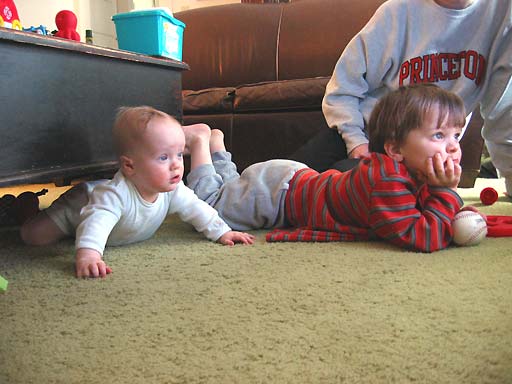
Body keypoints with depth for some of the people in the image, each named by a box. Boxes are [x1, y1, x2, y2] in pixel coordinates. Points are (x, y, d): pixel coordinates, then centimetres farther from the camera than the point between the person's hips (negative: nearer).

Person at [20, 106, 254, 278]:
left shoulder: (172, 190, -26)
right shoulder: (117, 193, -48)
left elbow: (196, 209, -15)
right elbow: (97, 222, -61)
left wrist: (222, 232, -20)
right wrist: (87, 255, -78)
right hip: (80, 205, -6)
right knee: (32, 235, -11)